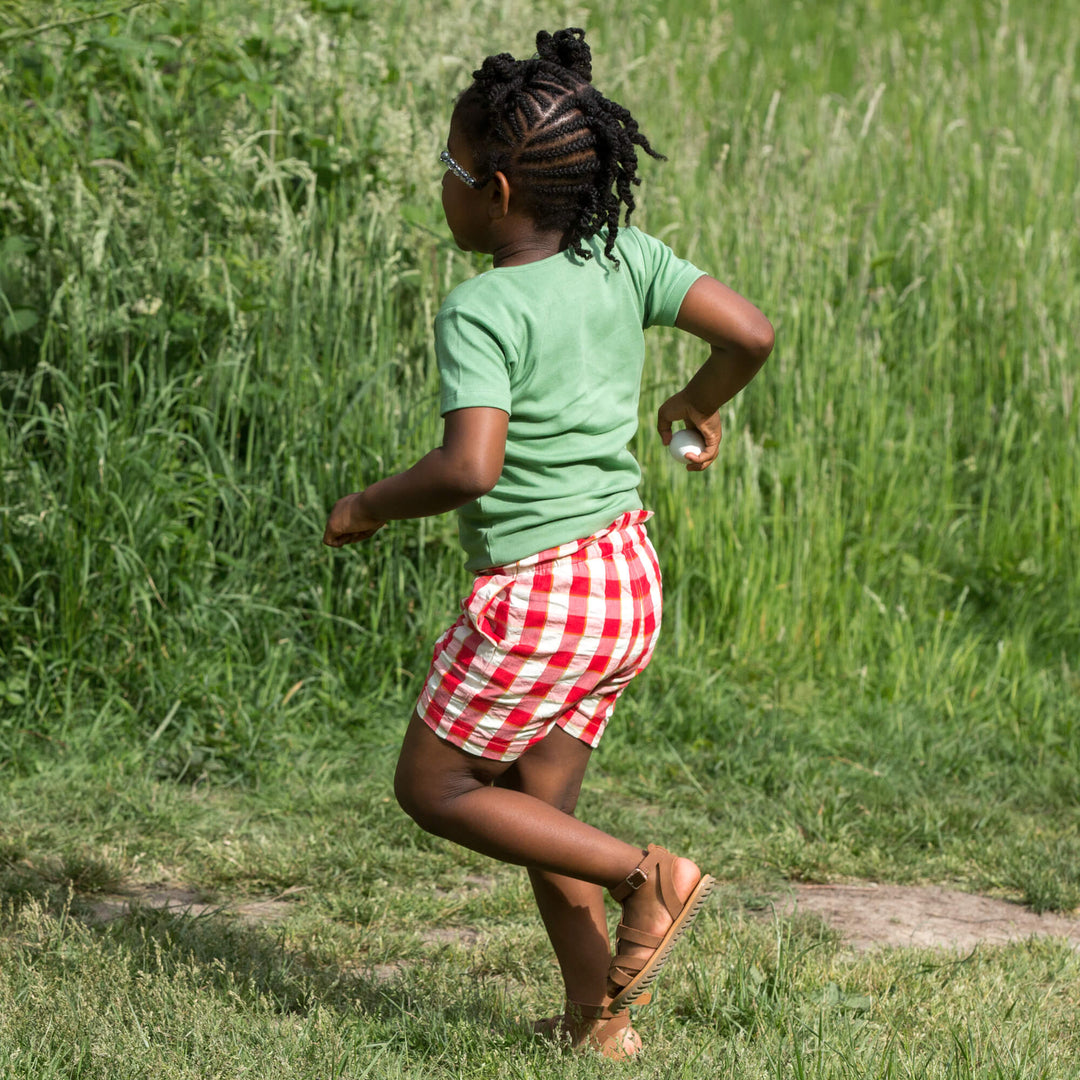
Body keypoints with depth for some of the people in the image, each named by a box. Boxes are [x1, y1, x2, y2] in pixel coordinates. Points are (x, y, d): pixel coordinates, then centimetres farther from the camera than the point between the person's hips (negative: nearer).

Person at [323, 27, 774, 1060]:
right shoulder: (625, 261, 0)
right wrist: (698, 404, 18)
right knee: (538, 803, 18)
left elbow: (469, 467, -29)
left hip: (534, 596, -8)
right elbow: (751, 332, -2)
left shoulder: (480, 311, -19)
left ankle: (643, 873, -4)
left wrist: (369, 505, -12)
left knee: (432, 786, 10)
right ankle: (595, 1020, 19)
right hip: (628, 582, 8)